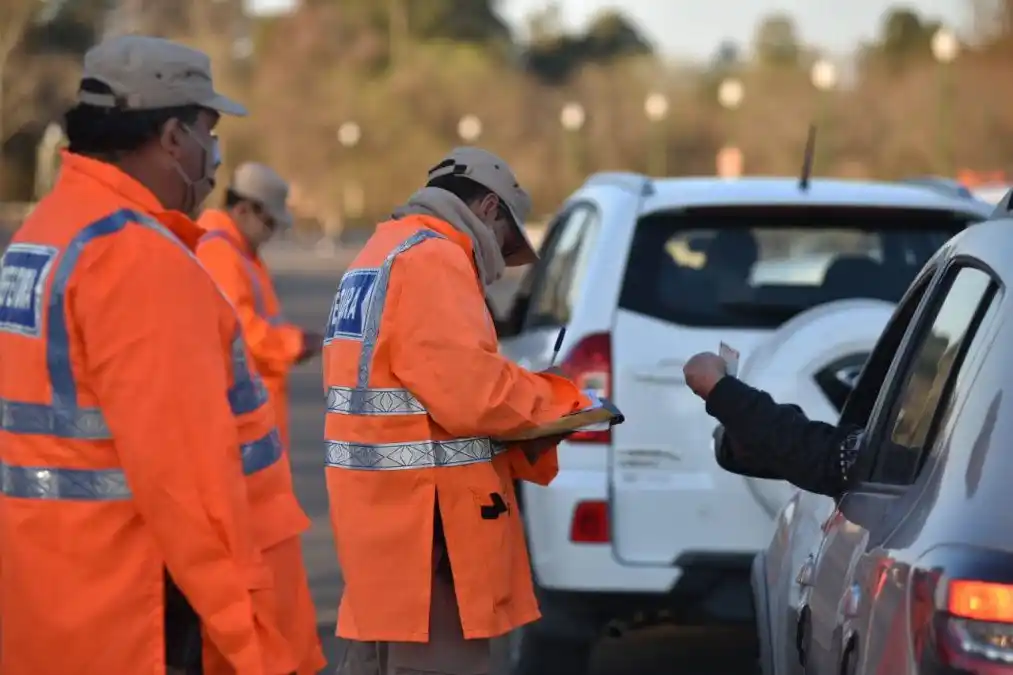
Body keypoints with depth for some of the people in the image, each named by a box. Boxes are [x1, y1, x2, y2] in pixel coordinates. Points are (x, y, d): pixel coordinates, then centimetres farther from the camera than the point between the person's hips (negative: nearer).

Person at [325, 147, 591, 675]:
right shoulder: (434, 258, -12)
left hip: (386, 511, 10)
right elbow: (467, 394, -21)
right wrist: (561, 402, -5)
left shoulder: (383, 255, 21)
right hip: (423, 518, -10)